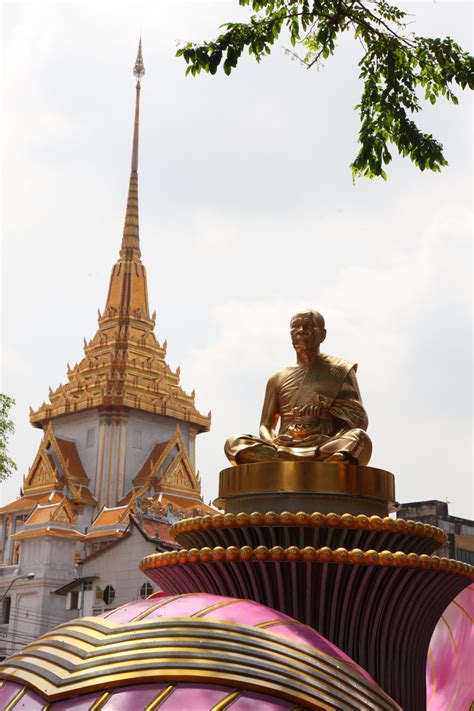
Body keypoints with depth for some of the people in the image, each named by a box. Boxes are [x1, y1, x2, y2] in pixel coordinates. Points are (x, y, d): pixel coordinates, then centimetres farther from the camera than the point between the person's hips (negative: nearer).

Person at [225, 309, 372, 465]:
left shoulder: (340, 371, 15)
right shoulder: (278, 378, 22)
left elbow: (360, 420, 8)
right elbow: (265, 425, 20)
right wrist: (271, 442, -6)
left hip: (324, 449, -2)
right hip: (283, 447, 2)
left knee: (360, 438, -32)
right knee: (234, 443, -26)